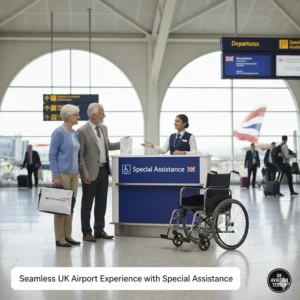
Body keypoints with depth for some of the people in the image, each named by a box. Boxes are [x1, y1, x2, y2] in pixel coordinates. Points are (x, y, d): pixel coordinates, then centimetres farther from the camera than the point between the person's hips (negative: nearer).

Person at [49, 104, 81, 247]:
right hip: (63, 174, -8)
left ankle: (68, 235, 16)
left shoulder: (74, 133, 12)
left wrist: (78, 172, 15)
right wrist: (55, 175, -18)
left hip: (74, 174, 8)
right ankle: (59, 238, 3)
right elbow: (52, 155, -13)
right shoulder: (59, 132, -11)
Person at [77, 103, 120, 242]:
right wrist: (84, 173, -18)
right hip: (91, 172, -7)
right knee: (87, 203, 3)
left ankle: (99, 230, 21)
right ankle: (86, 232, 11)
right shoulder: (82, 131, -12)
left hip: (103, 170, 7)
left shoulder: (104, 128, 10)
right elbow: (79, 154, -13)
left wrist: (121, 144, 8)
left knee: (101, 202, 12)